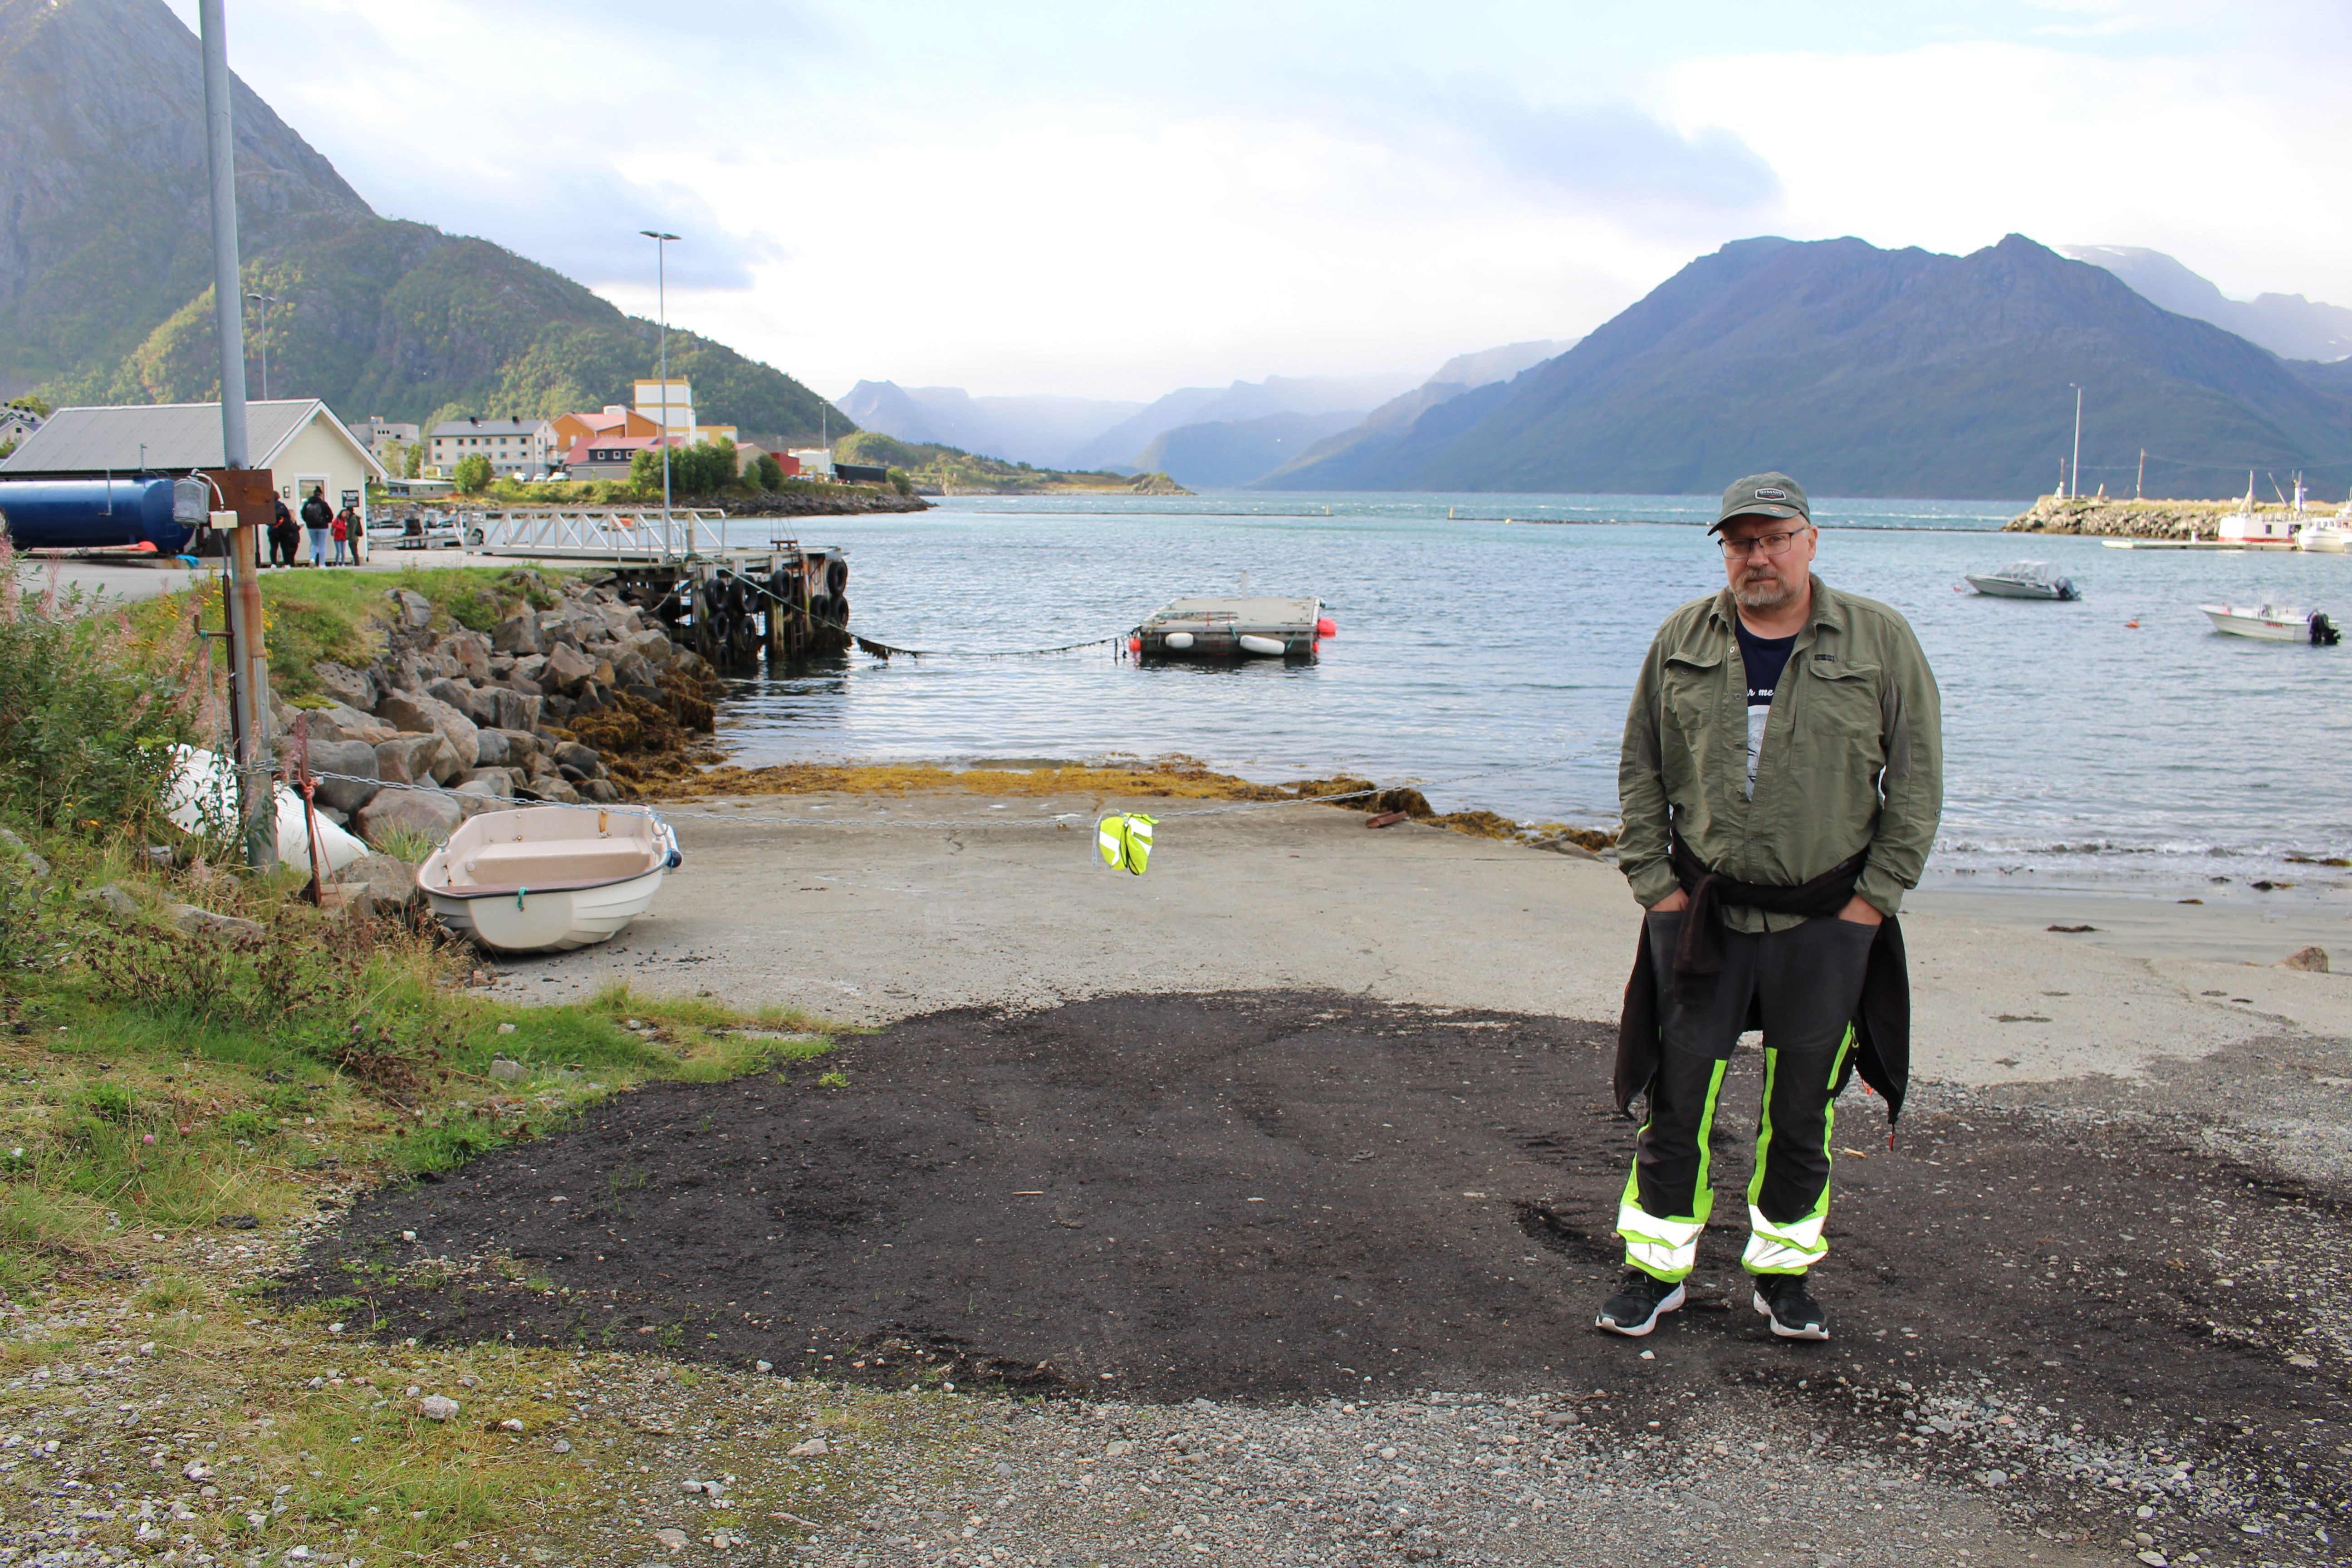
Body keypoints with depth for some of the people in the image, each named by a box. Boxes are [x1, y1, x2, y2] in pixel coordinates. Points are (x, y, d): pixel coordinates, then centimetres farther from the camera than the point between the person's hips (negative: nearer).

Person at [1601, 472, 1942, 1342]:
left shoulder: (1880, 641, -1)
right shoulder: (1683, 640, 4)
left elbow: (1916, 781, 0)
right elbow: (1640, 769, 8)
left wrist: (1873, 898, -4)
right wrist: (1654, 880, 1)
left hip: (1826, 923, -1)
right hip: (1700, 914, 1)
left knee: (1801, 1112, 10)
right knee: (1676, 1098, 5)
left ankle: (1784, 1270, 27)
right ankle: (1656, 1268, 19)